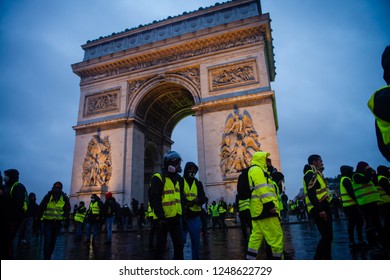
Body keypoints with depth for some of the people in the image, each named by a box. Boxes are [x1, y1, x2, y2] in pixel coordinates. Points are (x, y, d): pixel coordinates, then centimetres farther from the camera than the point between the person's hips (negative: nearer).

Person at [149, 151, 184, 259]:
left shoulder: (177, 179, 13)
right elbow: (154, 199, -17)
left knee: (179, 244, 12)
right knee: (161, 245, 4)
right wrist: (160, 216, -20)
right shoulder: (158, 178, -11)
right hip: (164, 218, -7)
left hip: (176, 218, 7)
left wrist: (182, 213, 14)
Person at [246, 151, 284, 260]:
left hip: (258, 209, 11)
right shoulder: (257, 170, -7)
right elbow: (262, 189, -19)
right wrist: (269, 204, -24)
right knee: (276, 235, -5)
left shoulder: (254, 171, 26)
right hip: (264, 208, -11)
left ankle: (250, 259, 12)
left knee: (256, 235, 10)